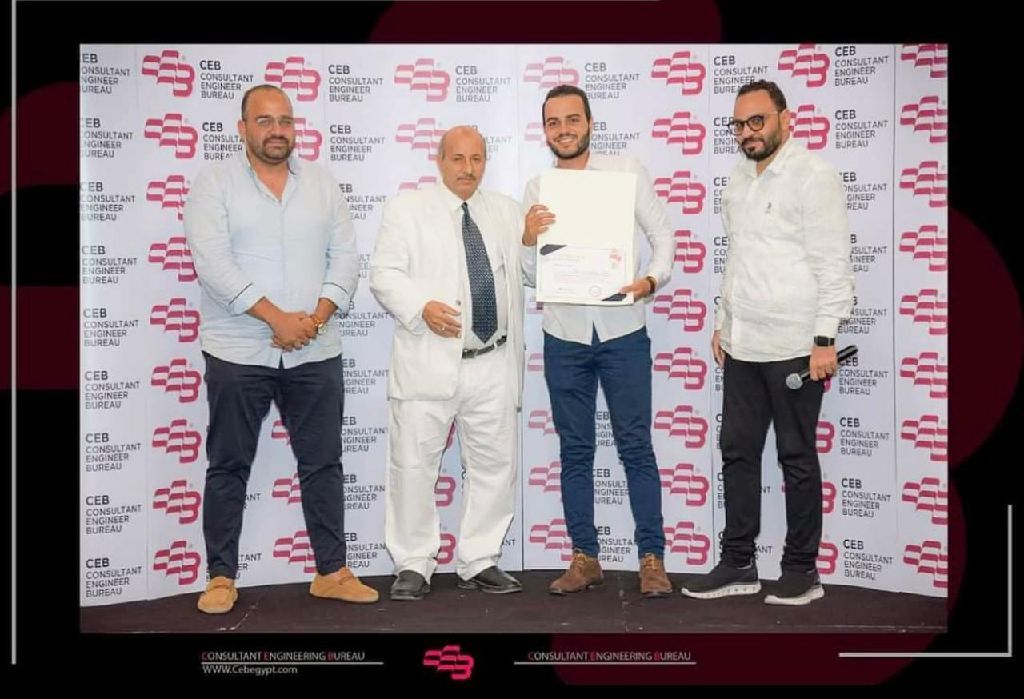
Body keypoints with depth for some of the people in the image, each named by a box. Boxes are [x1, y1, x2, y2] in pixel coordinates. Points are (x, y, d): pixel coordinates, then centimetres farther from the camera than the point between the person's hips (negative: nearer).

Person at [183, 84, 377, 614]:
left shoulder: (321, 182, 10)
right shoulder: (214, 183, -1)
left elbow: (345, 256, 5)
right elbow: (213, 261, -13)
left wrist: (317, 316, -10)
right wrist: (277, 317, -18)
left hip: (315, 352, 3)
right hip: (238, 352, -3)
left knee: (323, 464, 8)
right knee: (229, 467, 6)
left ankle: (332, 572, 20)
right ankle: (221, 577, 18)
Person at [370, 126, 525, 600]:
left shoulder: (506, 212, 17)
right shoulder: (406, 209, 6)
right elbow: (385, 274, -4)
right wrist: (422, 307, -20)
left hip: (493, 365, 4)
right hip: (429, 362, -3)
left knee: (495, 465, 7)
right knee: (414, 465, -1)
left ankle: (479, 563, 20)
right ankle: (413, 566, 13)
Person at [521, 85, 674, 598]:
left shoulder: (627, 171, 1)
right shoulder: (536, 189, 7)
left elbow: (661, 233, 0)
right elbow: (531, 275, 6)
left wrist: (652, 278, -19)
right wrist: (527, 239, -15)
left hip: (623, 331, -2)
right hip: (564, 337, 3)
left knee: (636, 447, 0)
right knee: (575, 450, 9)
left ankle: (652, 558, 10)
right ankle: (585, 558, 19)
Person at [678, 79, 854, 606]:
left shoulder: (812, 176, -7)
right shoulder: (739, 181, 15)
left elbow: (832, 264, -12)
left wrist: (825, 338, -16)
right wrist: (722, 323, 18)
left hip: (793, 346, -7)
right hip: (741, 345, 7)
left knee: (797, 458, 3)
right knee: (738, 453, 9)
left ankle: (801, 571, 15)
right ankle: (738, 564, 19)